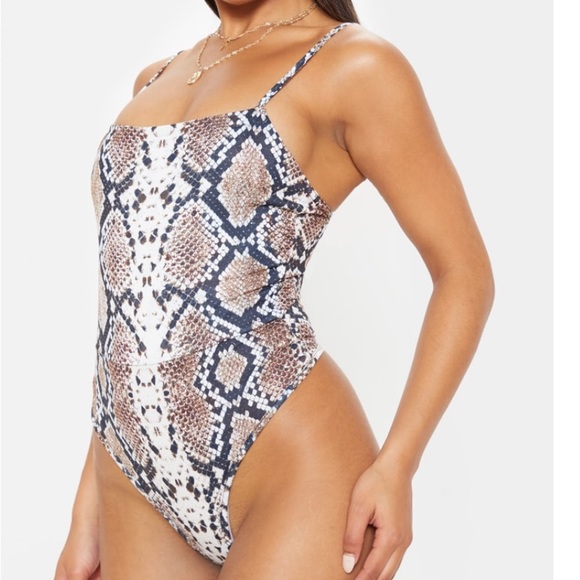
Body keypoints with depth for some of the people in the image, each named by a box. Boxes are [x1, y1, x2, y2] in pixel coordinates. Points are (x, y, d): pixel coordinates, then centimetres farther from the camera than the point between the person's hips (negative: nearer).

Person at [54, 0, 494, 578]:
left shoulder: (353, 63, -1)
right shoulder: (156, 79, 17)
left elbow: (465, 272, -3)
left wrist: (396, 466, -12)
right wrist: (89, 505, 14)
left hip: (290, 465, -5)